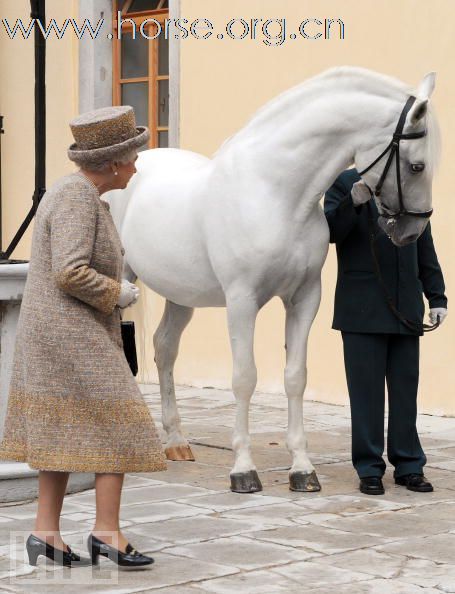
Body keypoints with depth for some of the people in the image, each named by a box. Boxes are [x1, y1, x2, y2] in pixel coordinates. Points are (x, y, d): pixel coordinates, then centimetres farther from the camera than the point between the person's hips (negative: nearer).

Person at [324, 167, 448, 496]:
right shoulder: (345, 183, 1)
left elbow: (425, 249, 14)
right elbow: (330, 231, -11)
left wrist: (437, 297, 10)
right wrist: (356, 198, -24)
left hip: (406, 308, 4)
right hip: (363, 310, -3)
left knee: (406, 390, 8)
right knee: (366, 392, 2)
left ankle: (409, 465, 16)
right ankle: (370, 468, 9)